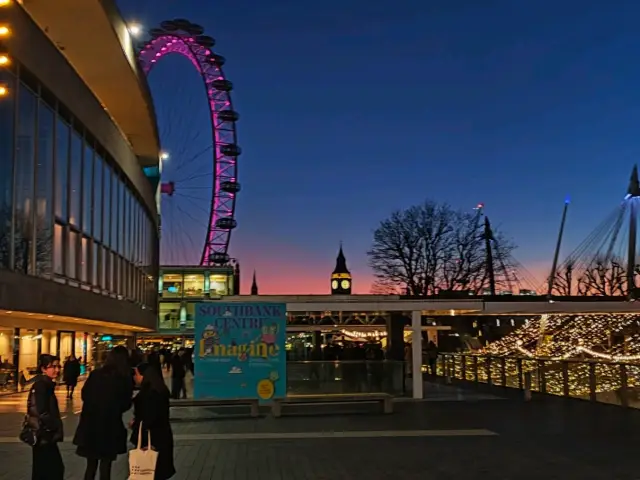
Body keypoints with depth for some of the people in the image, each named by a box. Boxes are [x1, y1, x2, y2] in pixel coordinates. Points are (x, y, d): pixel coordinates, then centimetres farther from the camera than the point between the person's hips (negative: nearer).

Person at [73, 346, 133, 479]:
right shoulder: (125, 380, -9)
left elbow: (84, 395, 4)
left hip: (90, 425, 3)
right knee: (105, 467, 8)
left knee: (91, 465, 17)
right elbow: (126, 404, -3)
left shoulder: (95, 374, -4)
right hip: (110, 428, -2)